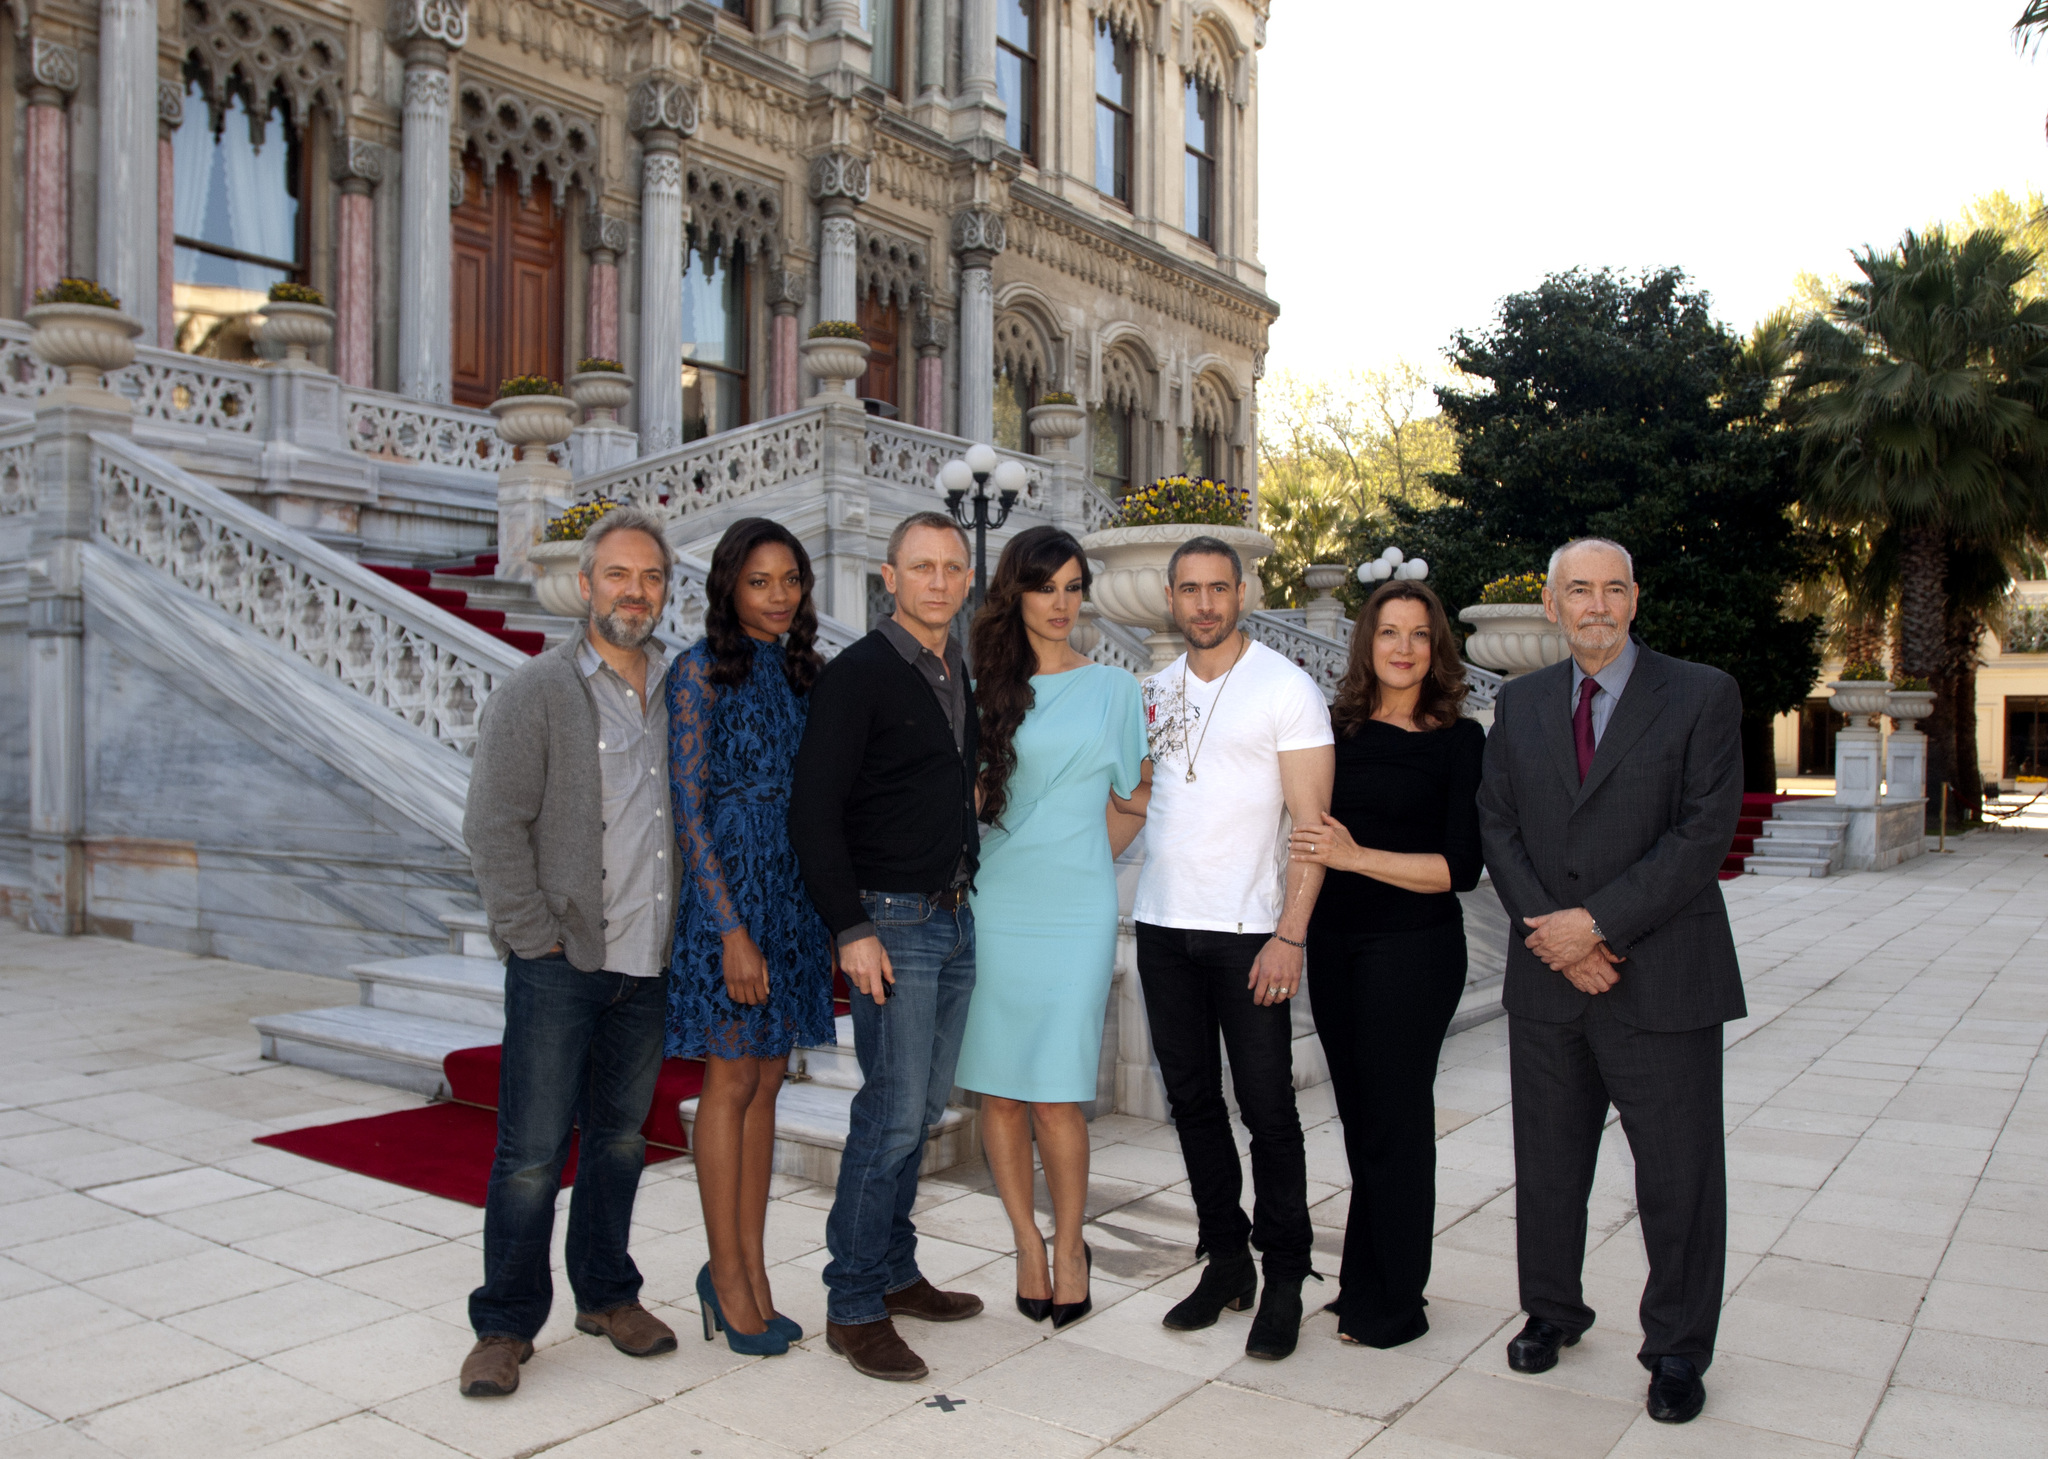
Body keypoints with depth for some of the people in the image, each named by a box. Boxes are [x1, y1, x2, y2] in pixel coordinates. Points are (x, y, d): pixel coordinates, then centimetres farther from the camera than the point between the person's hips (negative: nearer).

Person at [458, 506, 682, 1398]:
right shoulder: (534, 693, -4)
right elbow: (493, 827, -7)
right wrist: (535, 936, -10)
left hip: (648, 964, 4)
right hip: (559, 965, -4)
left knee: (620, 1137, 16)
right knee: (532, 1150, 0)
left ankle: (607, 1292, 31)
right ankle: (505, 1325, 15)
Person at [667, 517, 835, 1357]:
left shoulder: (800, 672, 11)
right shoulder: (701, 672, -8)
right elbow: (688, 810, -12)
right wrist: (732, 929, -17)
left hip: (794, 888, 6)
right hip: (727, 887, -6)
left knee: (766, 1082, 10)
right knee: (731, 1081, 1)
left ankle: (749, 1272, 20)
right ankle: (729, 1279, 14)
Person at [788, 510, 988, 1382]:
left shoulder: (965, 680, 13)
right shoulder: (857, 676, -9)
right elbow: (814, 813, -13)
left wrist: (966, 883, 14)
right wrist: (852, 928, -17)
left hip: (956, 919, 7)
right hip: (892, 922, -7)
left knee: (922, 1107, 13)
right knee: (893, 1113, -6)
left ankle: (894, 1272, 26)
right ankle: (853, 1307, 5)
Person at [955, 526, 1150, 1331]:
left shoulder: (1113, 687, 8)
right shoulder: (984, 685, 7)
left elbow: (1133, 802, 15)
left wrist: (1075, 864, 10)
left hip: (1073, 913, -1)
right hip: (990, 907, 1)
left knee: (1055, 1096, -4)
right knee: (997, 1088, 4)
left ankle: (1070, 1245, 17)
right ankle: (1027, 1245, 21)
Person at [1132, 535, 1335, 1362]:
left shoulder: (1286, 688, -4)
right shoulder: (1153, 692, 12)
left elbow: (1311, 821, -9)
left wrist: (1291, 934, -16)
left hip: (1248, 932, -5)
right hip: (1162, 925, 5)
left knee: (1267, 1108, 0)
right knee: (1192, 1100, 11)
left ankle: (1284, 1281, 14)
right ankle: (1226, 1263, 25)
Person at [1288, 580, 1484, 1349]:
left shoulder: (1460, 740, -5)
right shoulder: (1337, 729, 6)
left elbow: (1461, 867, -11)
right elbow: (1311, 832, 14)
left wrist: (1358, 857, -18)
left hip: (1413, 948, -4)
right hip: (1335, 945, 4)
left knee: (1393, 1120, 3)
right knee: (1360, 1119, 12)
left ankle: (1391, 1304, 16)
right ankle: (1364, 1286, 25)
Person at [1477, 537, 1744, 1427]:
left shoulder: (1701, 695, -2)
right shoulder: (1520, 703, 9)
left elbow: (1703, 834, -11)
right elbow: (1497, 828, 4)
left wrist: (1597, 921, -16)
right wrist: (1553, 934, -9)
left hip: (1664, 980, -3)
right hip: (1547, 982, 4)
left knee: (1679, 1175, 5)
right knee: (1547, 1162, 15)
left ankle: (1677, 1351, 23)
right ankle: (1551, 1312, 34)